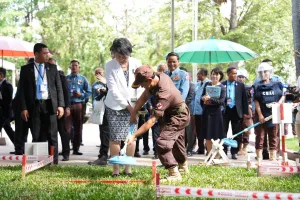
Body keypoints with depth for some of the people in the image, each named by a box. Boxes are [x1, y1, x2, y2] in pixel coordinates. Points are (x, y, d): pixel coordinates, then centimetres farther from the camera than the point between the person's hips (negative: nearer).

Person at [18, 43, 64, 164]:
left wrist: (60, 105, -2)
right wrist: (23, 108, -5)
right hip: (34, 105, -1)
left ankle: (54, 162, 2)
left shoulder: (52, 68, 9)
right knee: (36, 136, 3)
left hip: (50, 105, 1)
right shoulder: (26, 69, 5)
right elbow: (22, 90, 3)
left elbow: (59, 87, 8)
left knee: (52, 136, -1)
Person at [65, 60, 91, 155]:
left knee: (78, 128, 6)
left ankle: (76, 149, 13)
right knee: (67, 128, -6)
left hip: (79, 105, 1)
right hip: (68, 104, -1)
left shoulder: (83, 79, 8)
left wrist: (81, 95, -12)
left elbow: (89, 92, 4)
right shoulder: (66, 78, 8)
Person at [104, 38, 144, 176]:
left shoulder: (136, 63, 0)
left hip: (132, 106, 2)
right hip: (115, 106, -2)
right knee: (115, 137, -4)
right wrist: (127, 105, -13)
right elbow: (113, 89, -11)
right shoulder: (110, 66, -7)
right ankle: (115, 167, 5)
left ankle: (128, 167, 10)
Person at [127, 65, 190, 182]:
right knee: (177, 140, 26)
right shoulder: (160, 76, -16)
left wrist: (134, 136, -42)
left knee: (162, 143, -22)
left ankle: (174, 174, -18)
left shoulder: (164, 93, -41)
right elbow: (144, 97, -4)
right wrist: (133, 113, -9)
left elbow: (152, 121, -41)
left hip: (178, 117, -10)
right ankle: (183, 167, 47)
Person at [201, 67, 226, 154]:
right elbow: (202, 96, 14)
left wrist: (210, 99, -20)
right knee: (207, 136, 6)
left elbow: (221, 101, -11)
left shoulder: (222, 87, -1)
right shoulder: (207, 84, 10)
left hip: (216, 112, -4)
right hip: (207, 112, 4)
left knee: (217, 135, -2)